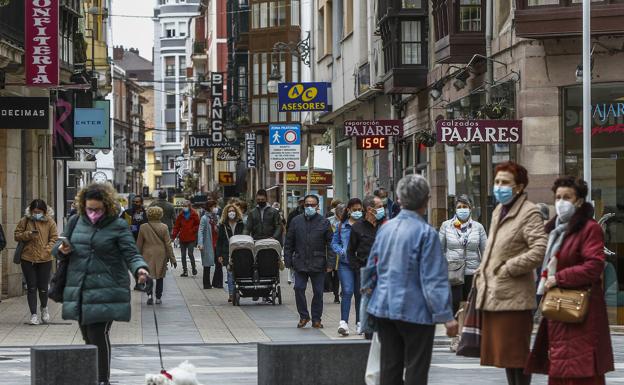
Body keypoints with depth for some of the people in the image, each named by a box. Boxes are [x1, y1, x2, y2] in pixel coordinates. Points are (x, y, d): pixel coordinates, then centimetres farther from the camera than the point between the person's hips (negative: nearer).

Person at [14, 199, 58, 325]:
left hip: (45, 260, 0)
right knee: (32, 288, 2)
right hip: (28, 259, 0)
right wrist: (28, 234, -14)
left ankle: (44, 308, 34)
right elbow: (17, 235, 5)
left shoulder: (50, 222, 0)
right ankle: (33, 315, 8)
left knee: (43, 287, 5)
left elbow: (54, 238, 1)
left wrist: (47, 250, -14)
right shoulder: (25, 221, 1)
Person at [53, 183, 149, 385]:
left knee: (99, 334, -11)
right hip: (79, 291, 5)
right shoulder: (78, 222, 11)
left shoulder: (118, 226, -4)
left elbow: (131, 254, -7)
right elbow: (57, 248, 22)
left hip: (105, 291, -5)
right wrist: (61, 249, -2)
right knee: (88, 337, 12)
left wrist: (140, 269, -28)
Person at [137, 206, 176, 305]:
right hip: (161, 255, 0)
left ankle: (149, 294, -13)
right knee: (160, 277, 11)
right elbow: (168, 244, -4)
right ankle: (158, 298, 12)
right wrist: (172, 258, 2)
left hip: (147, 255, 0)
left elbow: (139, 244, 2)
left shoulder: (143, 227, -4)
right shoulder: (163, 227, -6)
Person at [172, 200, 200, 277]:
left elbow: (198, 225, 2)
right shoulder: (181, 215, 7)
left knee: (190, 254, -9)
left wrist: (192, 230, -11)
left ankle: (194, 268, 11)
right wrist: (174, 235, -1)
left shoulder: (194, 214, -2)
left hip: (191, 238, -4)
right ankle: (185, 271, 13)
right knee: (183, 255, 6)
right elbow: (177, 226, 8)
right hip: (182, 238, 4)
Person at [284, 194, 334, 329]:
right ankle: (303, 316, 11)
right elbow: (289, 243, 10)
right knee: (299, 288, -5)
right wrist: (288, 261, 3)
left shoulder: (324, 223, 2)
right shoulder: (296, 222, 7)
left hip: (318, 264, -1)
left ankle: (316, 319, 14)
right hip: (300, 263, 1)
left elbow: (330, 244, 1)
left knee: (318, 292, 3)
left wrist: (330, 263, -5)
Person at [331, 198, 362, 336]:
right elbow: (334, 243, 11)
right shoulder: (341, 226, 8)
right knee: (347, 291, -11)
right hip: (345, 264, 0)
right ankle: (344, 322, -14)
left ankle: (359, 323, 19)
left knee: (360, 293, 8)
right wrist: (342, 251, -7)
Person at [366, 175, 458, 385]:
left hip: (384, 307, 6)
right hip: (415, 311, -6)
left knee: (389, 368, 11)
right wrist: (446, 316, -16)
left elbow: (371, 267, 15)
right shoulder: (426, 233, -14)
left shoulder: (385, 228, 6)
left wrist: (371, 303, 28)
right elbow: (434, 279, -17)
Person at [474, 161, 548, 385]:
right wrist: (482, 274, 14)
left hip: (513, 297, -8)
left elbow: (539, 251, -21)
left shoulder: (529, 213, -9)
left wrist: (508, 269, -16)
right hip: (493, 295, 8)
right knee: (504, 353, 13)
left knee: (516, 355, -4)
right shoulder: (498, 211, 18)